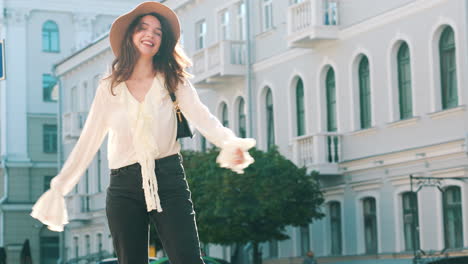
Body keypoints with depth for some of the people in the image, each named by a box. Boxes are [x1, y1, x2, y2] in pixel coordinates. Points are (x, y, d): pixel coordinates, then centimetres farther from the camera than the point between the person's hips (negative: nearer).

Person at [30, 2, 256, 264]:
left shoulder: (173, 81, 7)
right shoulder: (109, 89, 9)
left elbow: (202, 117, -9)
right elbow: (88, 142, 11)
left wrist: (230, 143, -29)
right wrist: (59, 188, 6)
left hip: (169, 177, -1)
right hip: (124, 185, 1)